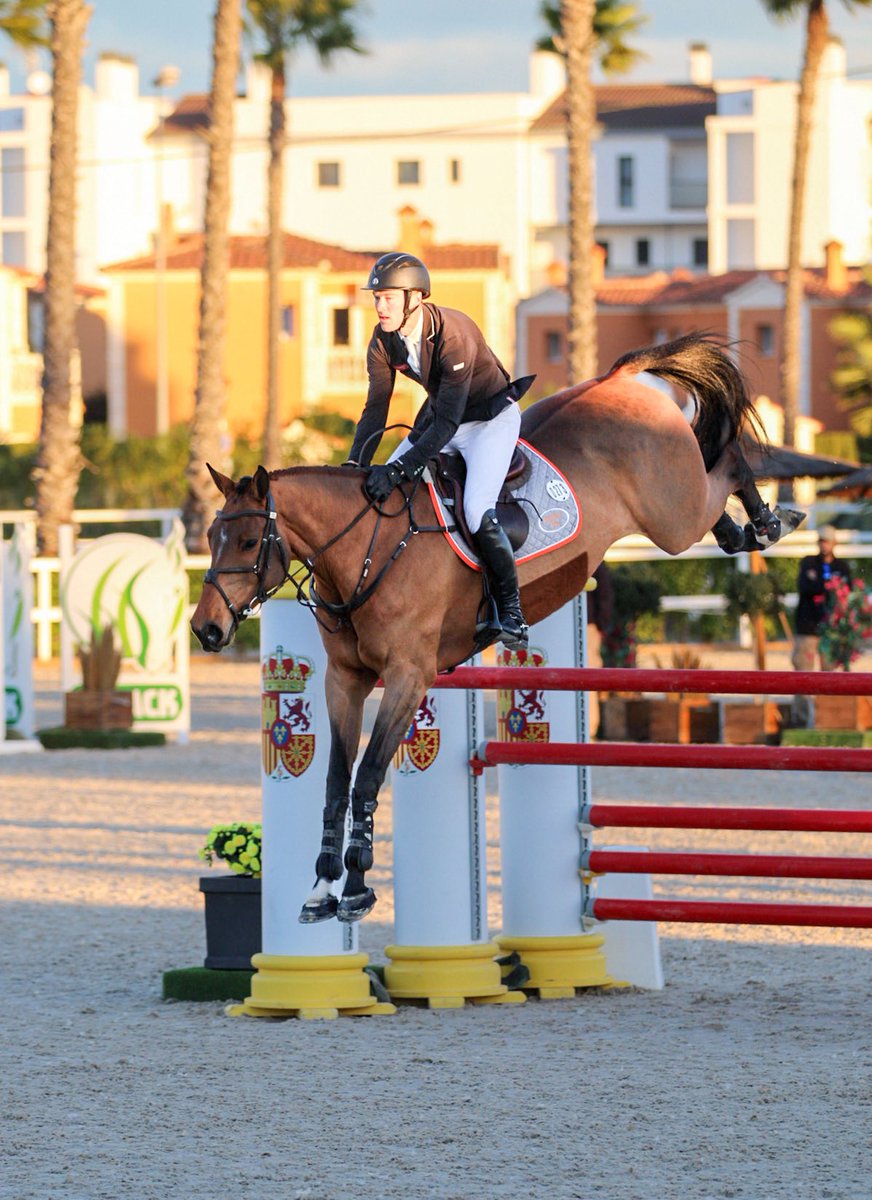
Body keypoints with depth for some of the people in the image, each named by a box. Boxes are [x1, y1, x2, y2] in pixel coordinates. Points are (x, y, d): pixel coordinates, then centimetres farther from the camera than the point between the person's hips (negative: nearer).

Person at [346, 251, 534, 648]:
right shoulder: (383, 341, -12)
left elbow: (448, 421, -36)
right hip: (439, 416, 8)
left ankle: (511, 612, -10)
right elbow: (376, 408, -7)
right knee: (381, 489, -2)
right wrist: (353, 467, -21)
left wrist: (398, 470, -43)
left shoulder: (453, 334, -33)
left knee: (476, 511, -25)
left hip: (491, 418, -8)